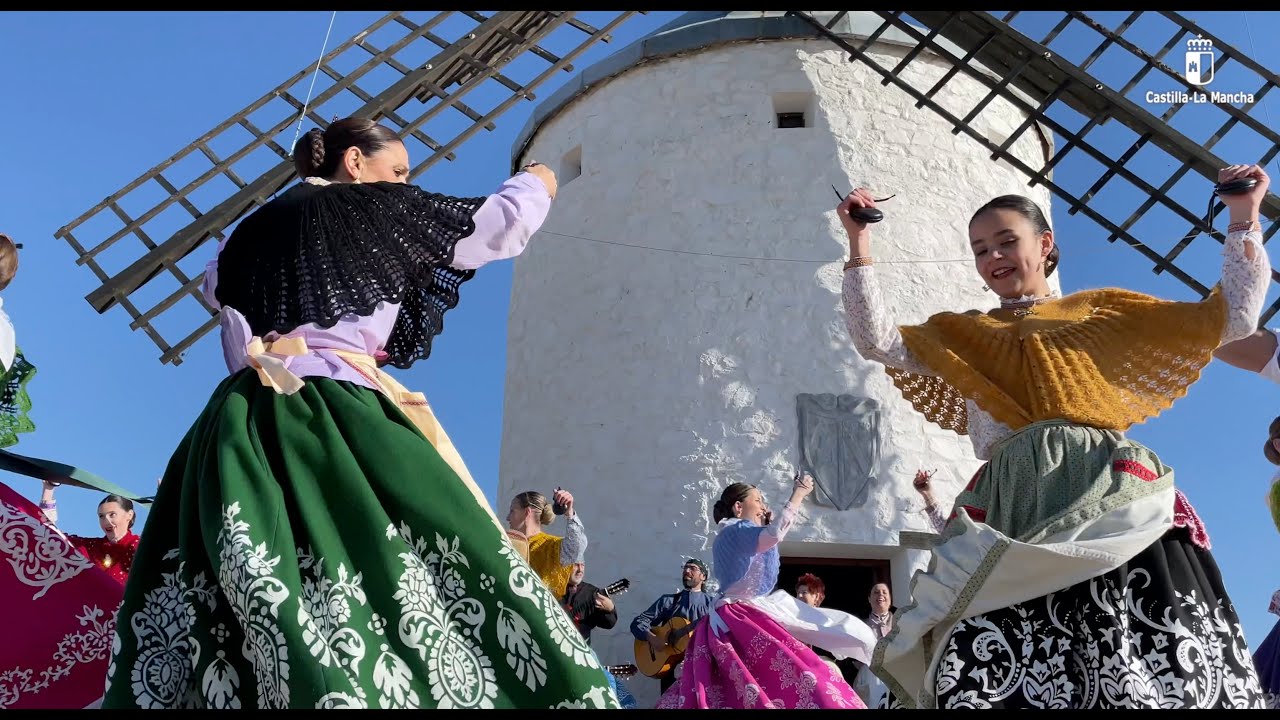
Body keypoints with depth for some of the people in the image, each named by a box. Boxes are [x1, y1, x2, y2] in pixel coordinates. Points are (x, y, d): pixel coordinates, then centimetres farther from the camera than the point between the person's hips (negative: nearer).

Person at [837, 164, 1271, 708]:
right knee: (997, 678, -18)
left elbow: (1231, 318, 20)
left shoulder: (1102, 313, 21)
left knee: (1165, 671, -12)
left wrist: (1244, 218, 16)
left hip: (1111, 496, 0)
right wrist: (859, 245, 10)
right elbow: (875, 341, 12)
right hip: (1016, 509, 1)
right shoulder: (964, 336, 24)